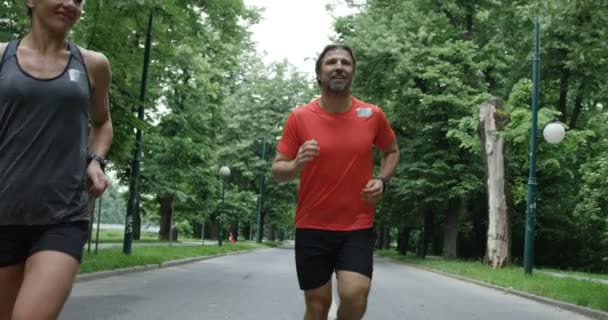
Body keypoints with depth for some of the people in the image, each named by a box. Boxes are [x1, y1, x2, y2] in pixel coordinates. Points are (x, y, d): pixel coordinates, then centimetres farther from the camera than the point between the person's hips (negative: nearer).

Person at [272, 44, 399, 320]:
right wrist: (297, 165, -24)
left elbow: (392, 151, 17)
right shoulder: (299, 117, -6)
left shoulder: (373, 115, -2)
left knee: (354, 295, -17)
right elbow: (277, 171, -2)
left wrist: (381, 180, -2)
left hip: (358, 227, 1)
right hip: (312, 227, 0)